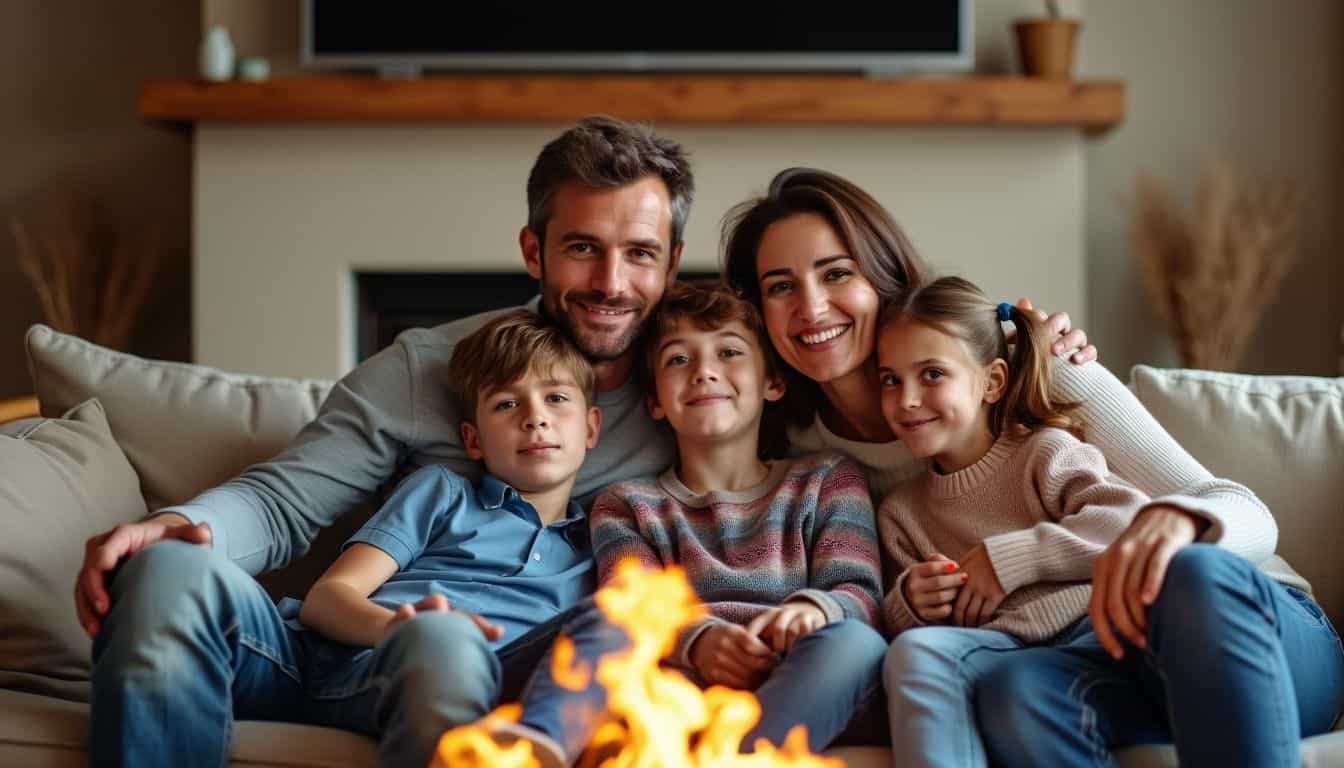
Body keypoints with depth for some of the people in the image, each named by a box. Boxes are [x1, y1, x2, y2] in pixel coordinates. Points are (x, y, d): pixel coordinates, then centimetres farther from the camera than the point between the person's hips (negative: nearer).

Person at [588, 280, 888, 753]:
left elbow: (859, 595, 7)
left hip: (804, 697, 0)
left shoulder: (828, 480, 22)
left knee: (855, 643, -34)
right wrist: (697, 640, -22)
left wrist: (813, 609, -20)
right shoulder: (627, 506, 23)